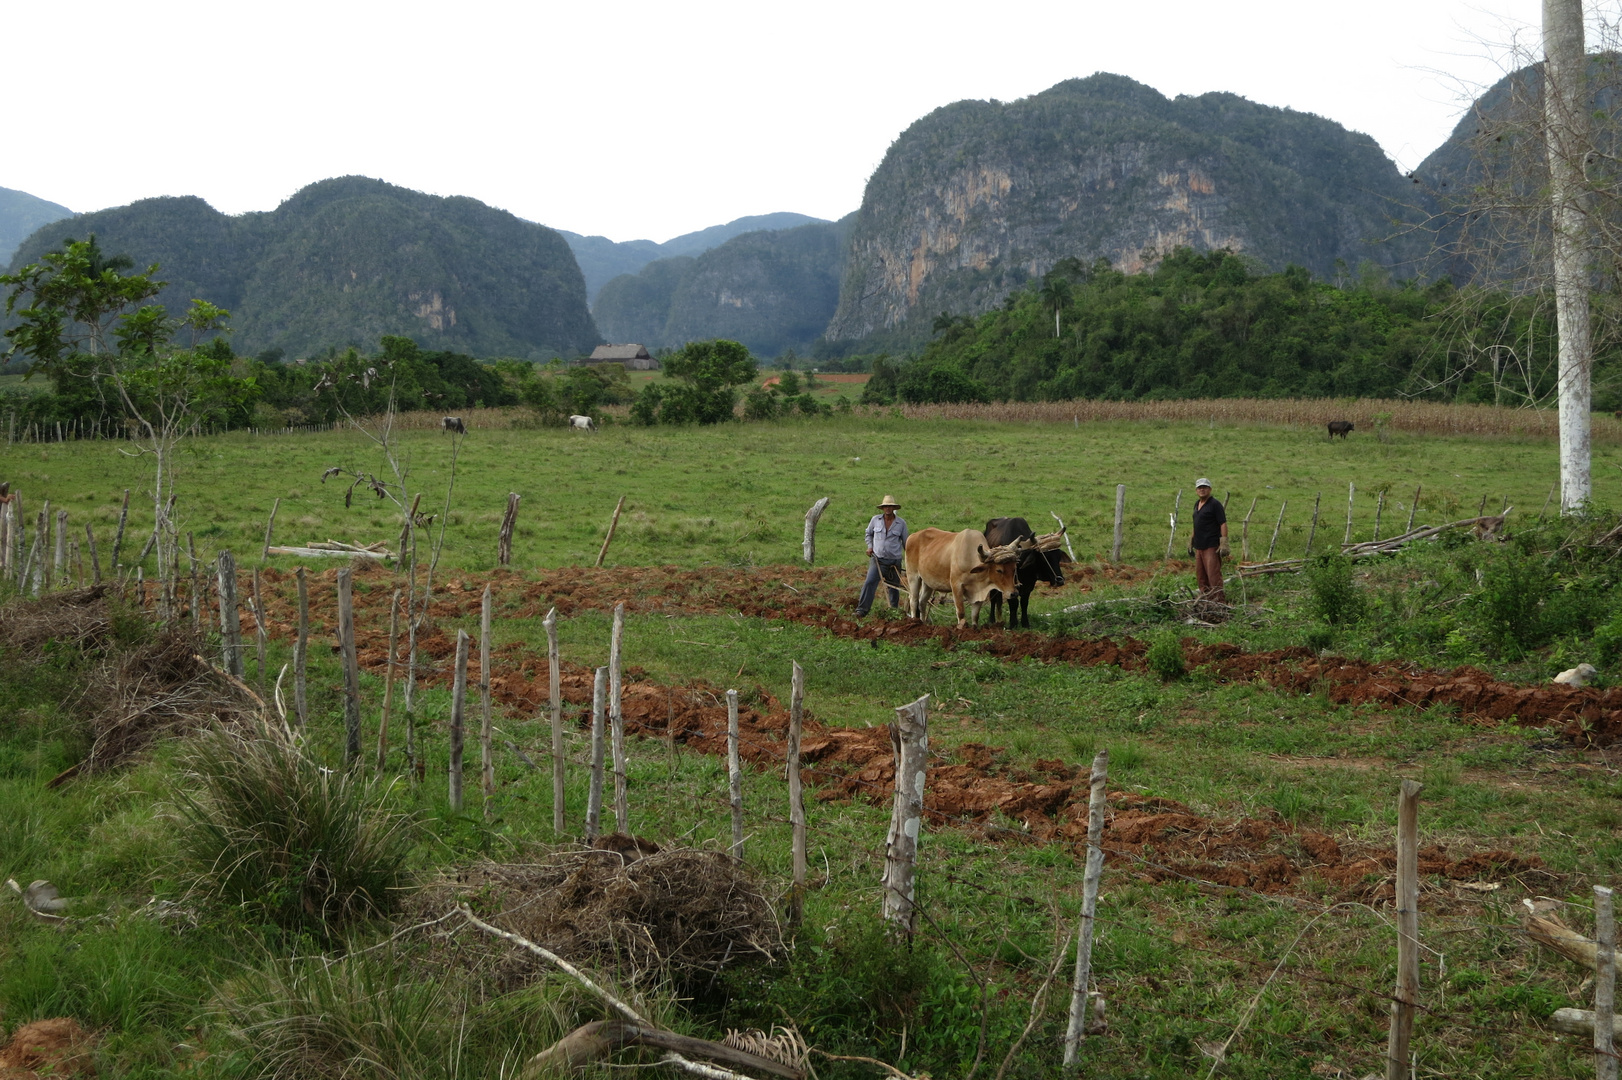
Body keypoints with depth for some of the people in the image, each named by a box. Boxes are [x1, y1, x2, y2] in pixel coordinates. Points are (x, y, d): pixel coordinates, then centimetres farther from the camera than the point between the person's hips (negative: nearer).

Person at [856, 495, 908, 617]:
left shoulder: (901, 523, 1)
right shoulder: (876, 520, 3)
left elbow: (905, 542, 10)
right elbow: (869, 533, 19)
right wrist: (870, 546, 4)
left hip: (894, 561, 0)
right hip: (877, 559, 0)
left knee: (894, 588, 8)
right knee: (870, 583, -15)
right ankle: (862, 610, -17)